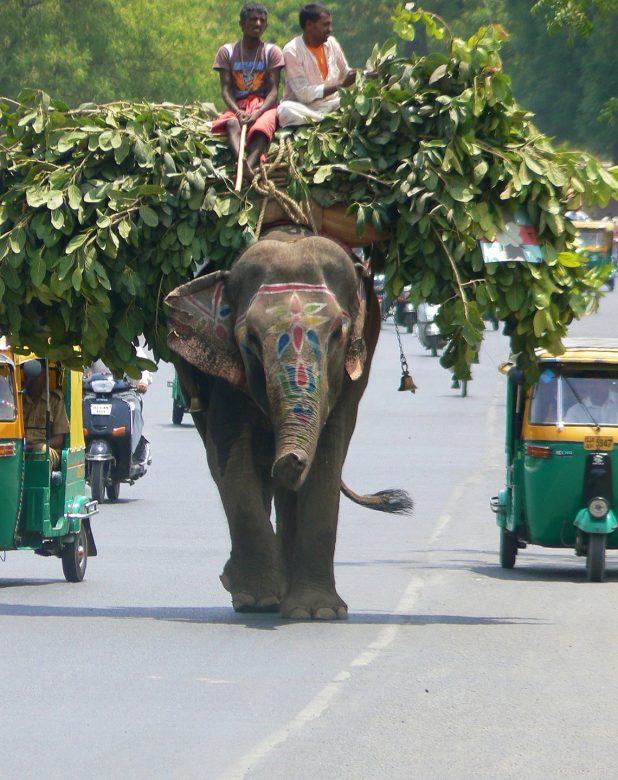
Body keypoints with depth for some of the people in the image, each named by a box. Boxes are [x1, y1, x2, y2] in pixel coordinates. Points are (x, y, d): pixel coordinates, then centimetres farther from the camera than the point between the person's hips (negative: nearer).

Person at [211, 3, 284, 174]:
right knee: (232, 124, -36)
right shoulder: (227, 52, 9)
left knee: (263, 125, -37)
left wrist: (258, 112, -23)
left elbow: (273, 90, -4)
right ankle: (242, 163, -65)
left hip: (264, 104, -1)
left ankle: (249, 167, -63)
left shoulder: (272, 52, 7)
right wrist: (238, 112, -21)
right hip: (237, 106, 1)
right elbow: (226, 90, 0)